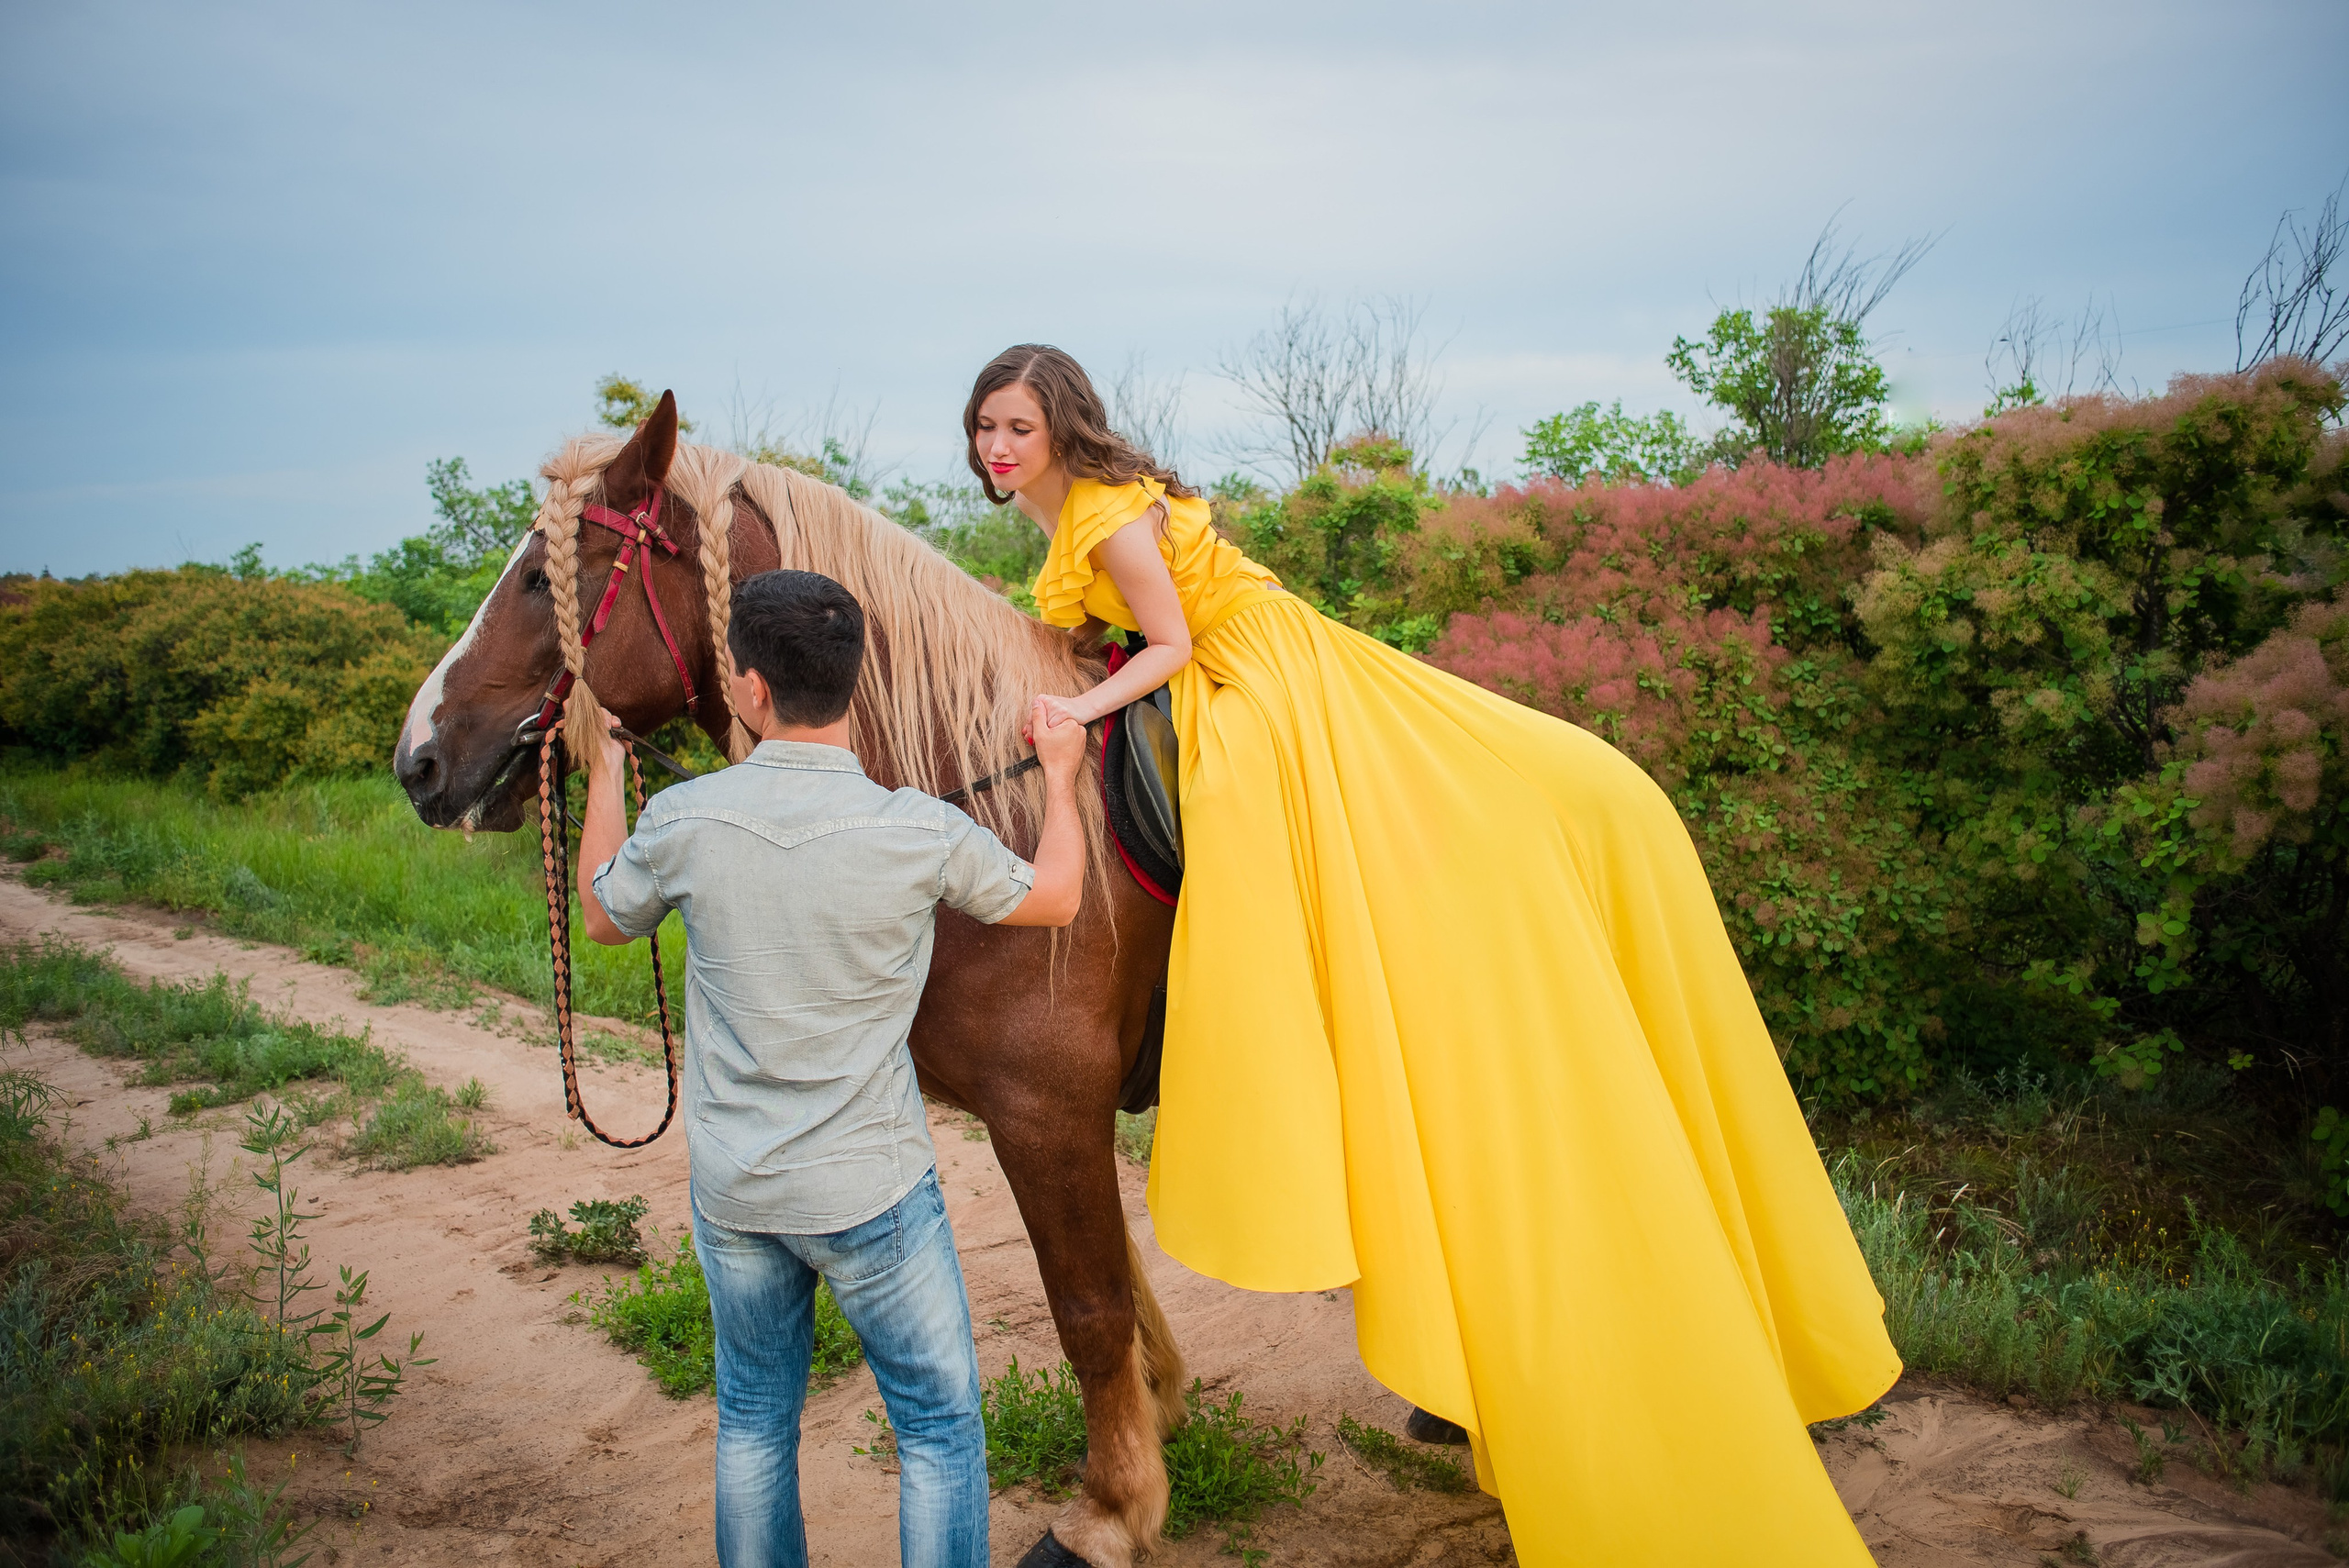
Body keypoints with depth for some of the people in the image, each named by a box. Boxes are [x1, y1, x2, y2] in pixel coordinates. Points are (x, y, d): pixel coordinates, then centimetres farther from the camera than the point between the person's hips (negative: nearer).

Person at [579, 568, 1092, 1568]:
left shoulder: (682, 821, -13)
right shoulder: (923, 835, -18)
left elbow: (605, 917, 9)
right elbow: (1055, 898, 0)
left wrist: (605, 770, 21)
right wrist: (1059, 774, 16)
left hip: (729, 1188, 3)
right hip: (871, 1191, -3)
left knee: (754, 1421, 23)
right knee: (941, 1427, 13)